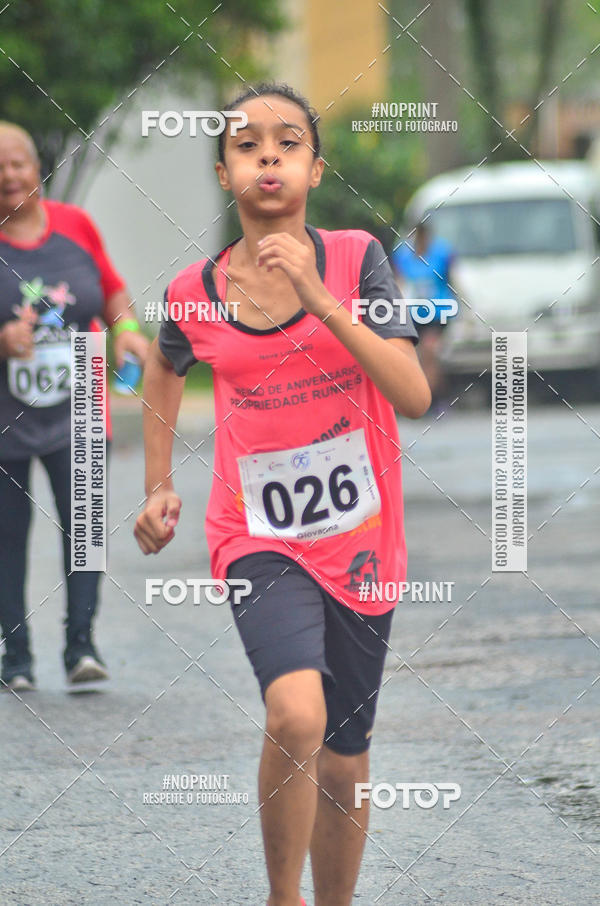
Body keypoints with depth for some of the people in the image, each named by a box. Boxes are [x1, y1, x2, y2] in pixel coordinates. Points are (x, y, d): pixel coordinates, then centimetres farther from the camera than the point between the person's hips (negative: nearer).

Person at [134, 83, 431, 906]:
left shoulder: (356, 259, -7)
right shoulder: (196, 292, -4)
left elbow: (414, 396, -17)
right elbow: (164, 367, 20)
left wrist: (320, 300, -25)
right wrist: (159, 486, 17)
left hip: (359, 542, 1)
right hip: (258, 541, -1)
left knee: (344, 761, 10)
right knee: (296, 716, -27)